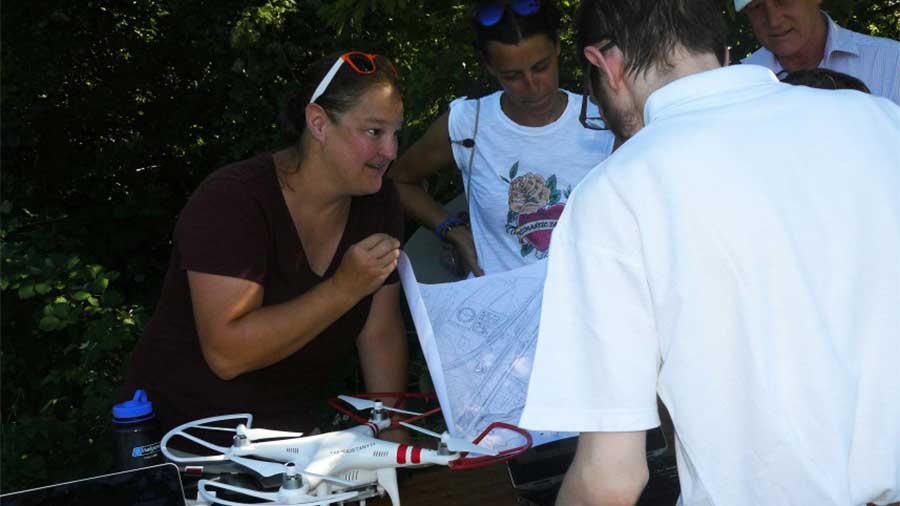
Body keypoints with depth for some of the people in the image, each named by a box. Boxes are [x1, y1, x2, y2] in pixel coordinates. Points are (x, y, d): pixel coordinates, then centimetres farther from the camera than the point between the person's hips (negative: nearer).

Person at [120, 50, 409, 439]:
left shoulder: (378, 203, 1)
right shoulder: (233, 200, -20)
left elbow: (381, 333, 5)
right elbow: (226, 355, -29)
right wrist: (344, 288, -30)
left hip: (294, 432, 5)